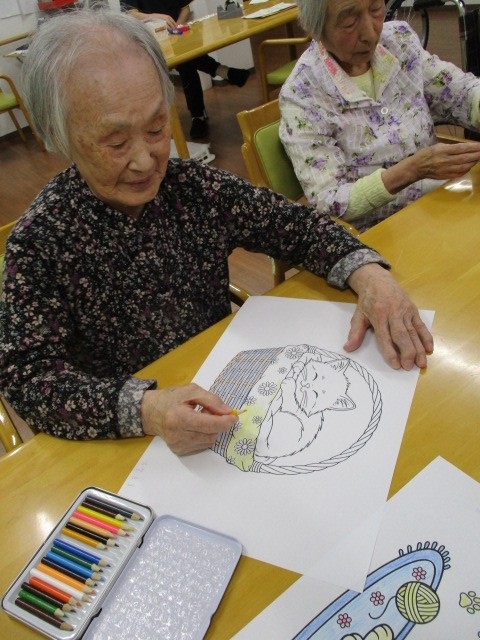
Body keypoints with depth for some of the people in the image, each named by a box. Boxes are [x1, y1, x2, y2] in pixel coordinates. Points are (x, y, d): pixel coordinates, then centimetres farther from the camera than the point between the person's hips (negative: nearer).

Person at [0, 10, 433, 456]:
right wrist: (143, 410, -39)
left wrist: (368, 273, -18)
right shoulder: (40, 240, -17)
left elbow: (293, 225, 1)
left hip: (227, 395, 1)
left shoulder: (194, 185, -7)